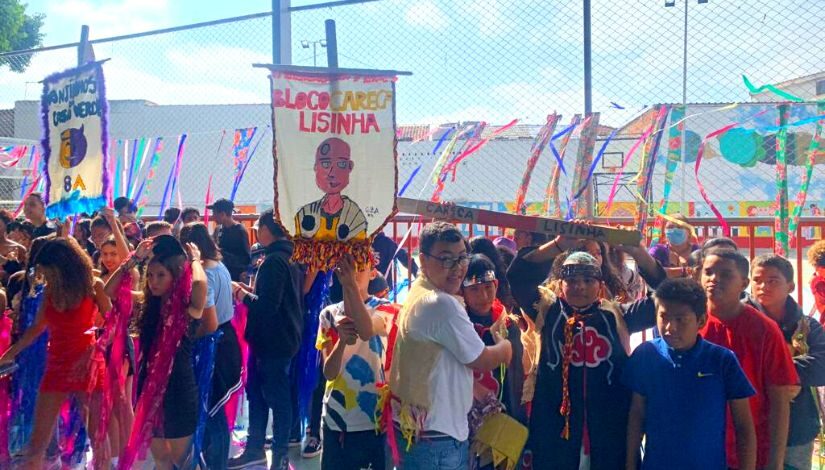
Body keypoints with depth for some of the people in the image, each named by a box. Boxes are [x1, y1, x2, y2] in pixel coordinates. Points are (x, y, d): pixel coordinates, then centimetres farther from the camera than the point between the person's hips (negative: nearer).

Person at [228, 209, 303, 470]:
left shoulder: (273, 261, -20)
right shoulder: (287, 257, 11)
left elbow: (267, 305, -25)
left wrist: (242, 294, -11)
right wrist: (251, 291, 8)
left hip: (273, 342, -10)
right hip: (281, 338, 10)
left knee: (276, 398, 0)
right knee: (257, 392, 17)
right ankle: (255, 448, 28)